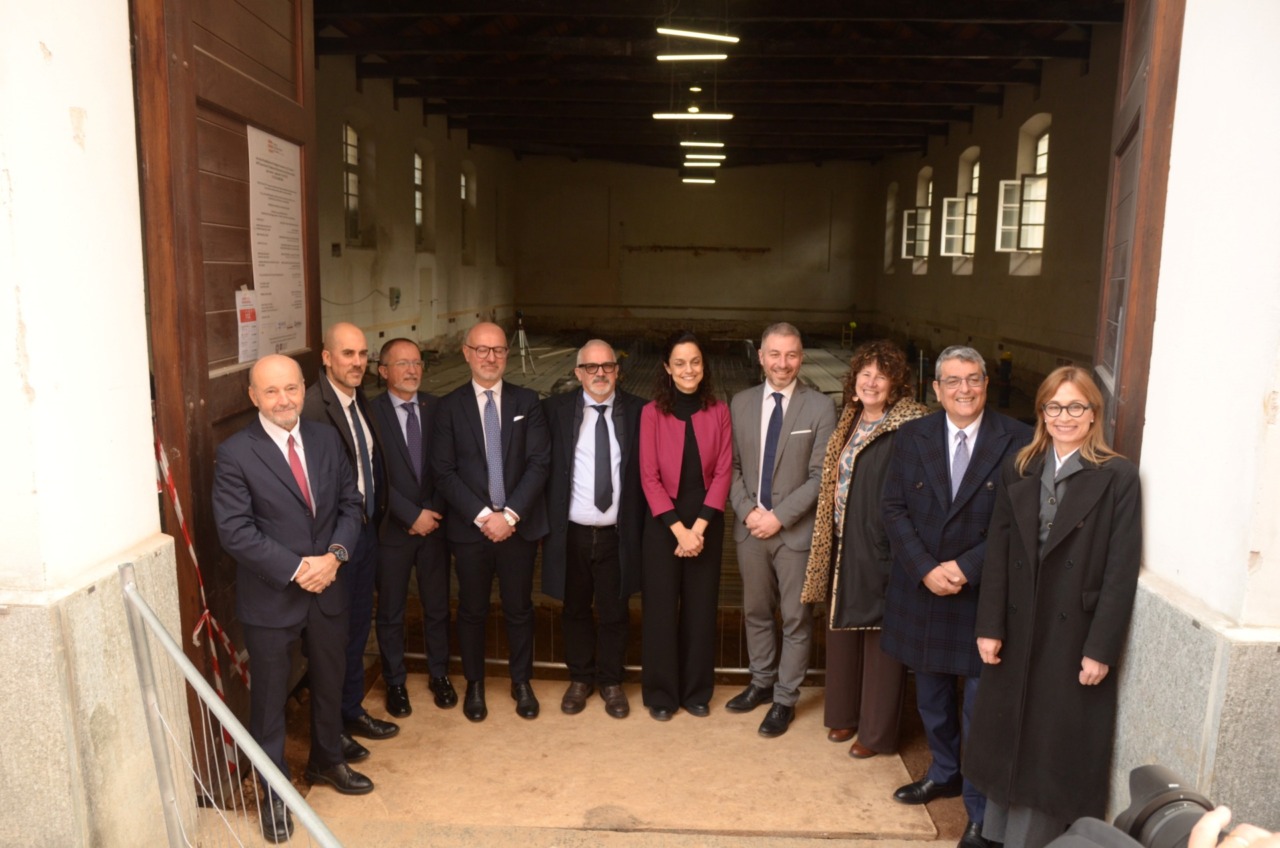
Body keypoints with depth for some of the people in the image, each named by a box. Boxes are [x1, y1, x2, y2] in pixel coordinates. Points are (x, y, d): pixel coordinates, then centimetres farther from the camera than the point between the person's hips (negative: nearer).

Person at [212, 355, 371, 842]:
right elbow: (235, 531, -17)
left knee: (330, 683, 21)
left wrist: (334, 555, -13)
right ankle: (274, 792, 31)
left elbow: (350, 503, 3)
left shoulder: (326, 440, 2)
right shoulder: (235, 454, -13)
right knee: (270, 697, 11)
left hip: (328, 590, 5)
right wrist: (296, 569, -20)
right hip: (270, 598, -4)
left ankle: (326, 761, 45)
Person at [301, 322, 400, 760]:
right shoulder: (311, 407, -22)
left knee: (359, 626, 20)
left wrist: (374, 515, 8)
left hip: (365, 530, 8)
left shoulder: (360, 401, 7)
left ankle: (353, 710, 38)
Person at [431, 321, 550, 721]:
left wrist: (510, 514, -14)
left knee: (519, 608, 12)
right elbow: (443, 472, -5)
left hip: (519, 524, 1)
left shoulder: (527, 401, 2)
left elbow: (539, 462, -5)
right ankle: (474, 684, 31)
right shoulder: (450, 405, -1)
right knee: (472, 610, 13)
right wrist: (482, 516, -14)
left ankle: (522, 682, 31)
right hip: (470, 526, 0)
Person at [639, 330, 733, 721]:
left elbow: (723, 471, -3)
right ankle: (661, 693, 21)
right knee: (661, 608, 5)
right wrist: (679, 528, -14)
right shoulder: (652, 412, -6)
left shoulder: (718, 412, 0)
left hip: (707, 521, 2)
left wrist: (699, 526, -11)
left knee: (701, 608, 10)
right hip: (663, 522, -2)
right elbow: (649, 477, -8)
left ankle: (696, 691, 26)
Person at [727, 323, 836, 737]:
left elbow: (820, 476, -10)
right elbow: (732, 465, 5)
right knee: (756, 611, 17)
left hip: (796, 530, -3)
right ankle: (762, 682, 36)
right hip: (750, 527, 4)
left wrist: (779, 516, -15)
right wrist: (747, 510, -9)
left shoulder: (820, 407, -8)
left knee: (796, 619, 8)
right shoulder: (740, 403, 3)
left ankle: (785, 700, 23)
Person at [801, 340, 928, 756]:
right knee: (843, 629, 18)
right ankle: (845, 712, 36)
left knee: (880, 638, 6)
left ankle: (877, 730, 23)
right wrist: (834, 541, 12)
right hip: (845, 546, 7)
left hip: (882, 550, -7)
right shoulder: (850, 421, 9)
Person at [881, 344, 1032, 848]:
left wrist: (966, 568, -17)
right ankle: (944, 773, 43)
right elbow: (894, 509, -1)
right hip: (921, 589, 4)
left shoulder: (1018, 441, -9)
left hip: (984, 594, -3)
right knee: (932, 696, 20)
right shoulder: (911, 437, 1)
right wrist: (926, 569, -12)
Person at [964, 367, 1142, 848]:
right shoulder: (1018, 471, 6)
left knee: (1056, 747, 7)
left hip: (1074, 636, -4)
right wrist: (989, 627, -3)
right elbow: (998, 555, 2)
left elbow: (1122, 570, -10)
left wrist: (1101, 649, -13)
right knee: (1006, 739, 15)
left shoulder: (1117, 477, -6)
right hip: (1018, 633, 4)